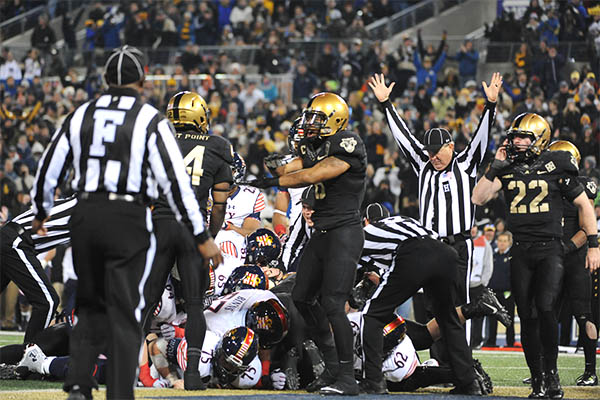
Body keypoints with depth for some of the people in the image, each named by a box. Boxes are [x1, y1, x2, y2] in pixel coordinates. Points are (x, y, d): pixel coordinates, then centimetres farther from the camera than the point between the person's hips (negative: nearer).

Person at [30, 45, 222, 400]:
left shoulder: (82, 115, 7)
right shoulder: (151, 120, -5)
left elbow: (49, 169, 15)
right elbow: (175, 181, -10)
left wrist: (41, 214, 33)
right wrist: (202, 237, -7)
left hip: (85, 217, 4)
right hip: (129, 223, -4)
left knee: (92, 308, 18)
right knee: (125, 314, 1)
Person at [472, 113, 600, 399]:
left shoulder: (555, 167, -1)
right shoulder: (507, 168, 8)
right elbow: (478, 198, -1)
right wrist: (495, 167, -8)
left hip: (550, 249, -4)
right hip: (521, 252, 4)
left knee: (545, 307, -21)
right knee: (527, 318, 3)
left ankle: (551, 373, -9)